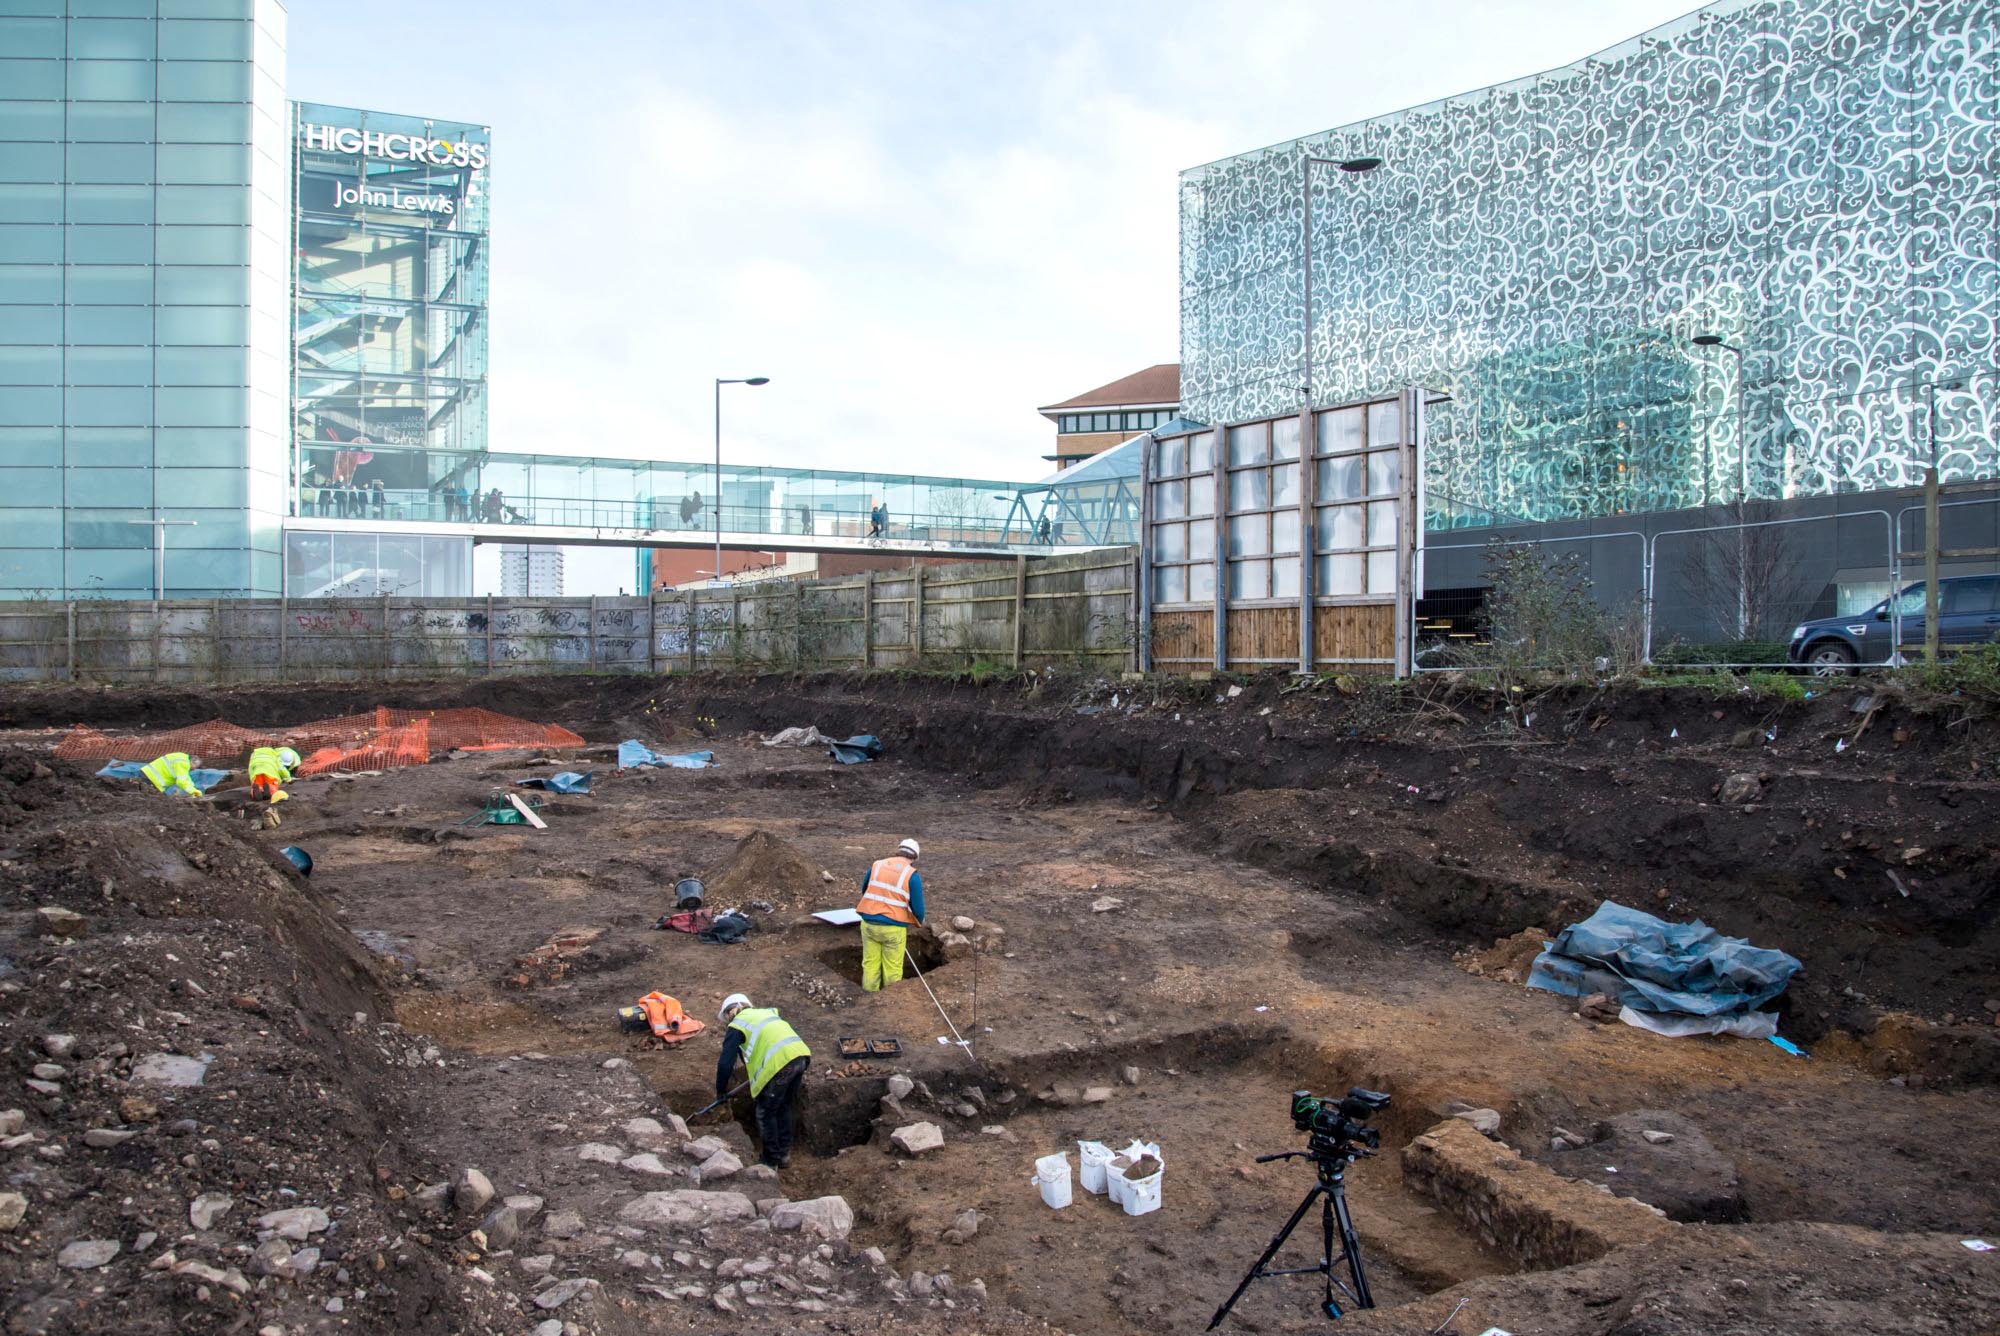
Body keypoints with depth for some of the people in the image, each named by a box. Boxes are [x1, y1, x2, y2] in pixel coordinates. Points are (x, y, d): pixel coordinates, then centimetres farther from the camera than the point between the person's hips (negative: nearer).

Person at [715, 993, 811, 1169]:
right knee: (784, 1108, 24)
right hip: (800, 1055, 7)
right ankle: (784, 1154, 32)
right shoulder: (766, 1012, 28)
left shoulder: (736, 1026, 9)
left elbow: (725, 1063, 3)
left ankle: (771, 1161, 22)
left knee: (766, 1113, 13)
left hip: (779, 1063, -7)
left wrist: (721, 1092, 17)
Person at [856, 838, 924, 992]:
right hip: (893, 927, -3)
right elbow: (918, 907, -7)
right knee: (892, 968, 10)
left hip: (869, 923, 4)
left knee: (870, 965, 14)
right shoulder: (912, 875, -9)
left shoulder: (877, 865, 4)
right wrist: (918, 921, 16)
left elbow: (864, 890, 18)